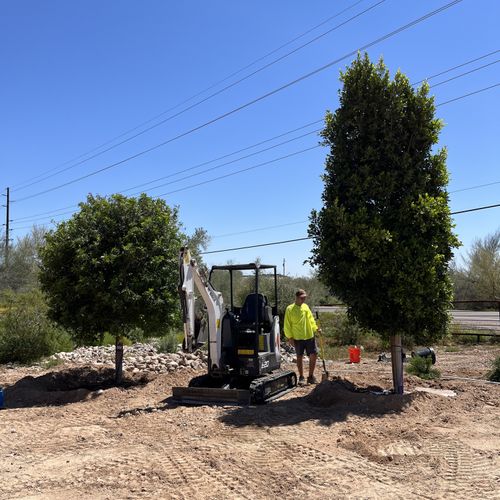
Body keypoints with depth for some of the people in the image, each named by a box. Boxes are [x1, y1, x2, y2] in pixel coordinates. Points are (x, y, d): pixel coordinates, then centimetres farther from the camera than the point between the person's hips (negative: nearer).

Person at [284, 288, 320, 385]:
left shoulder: (306, 307, 9)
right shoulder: (290, 309, -7)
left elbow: (311, 319, 16)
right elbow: (287, 325, -5)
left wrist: (316, 328, 2)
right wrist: (290, 337, -9)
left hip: (310, 336, 4)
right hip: (298, 338, -4)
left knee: (314, 355, 3)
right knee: (300, 357, 6)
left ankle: (311, 376, 16)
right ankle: (301, 377, 18)